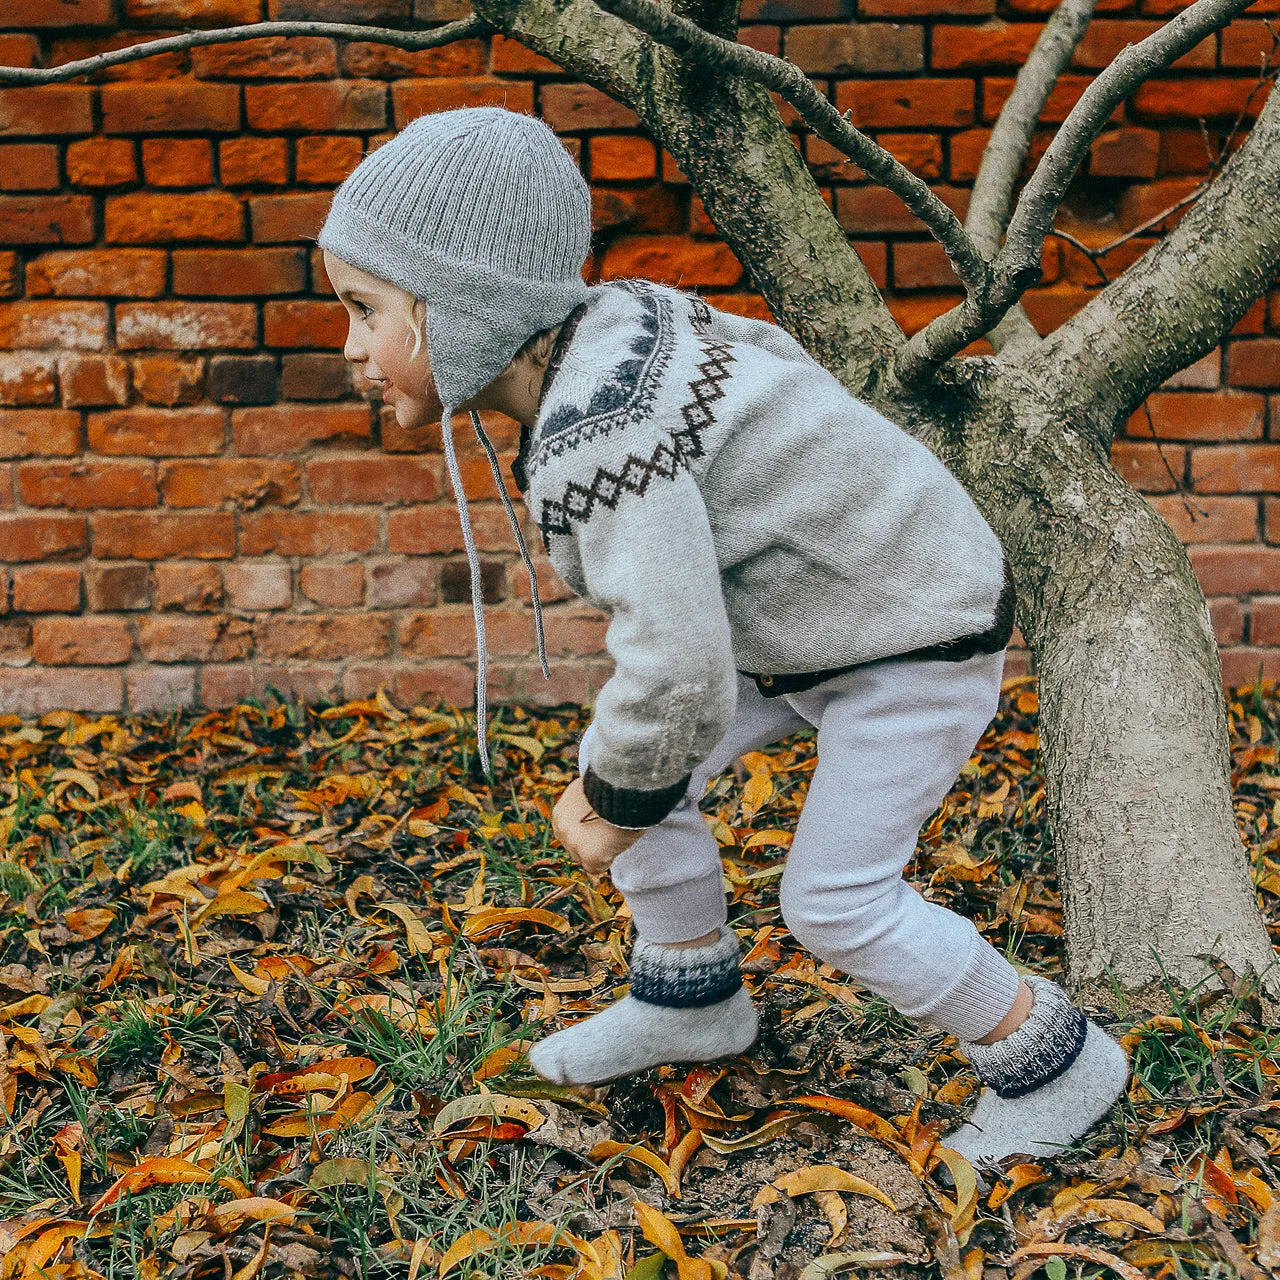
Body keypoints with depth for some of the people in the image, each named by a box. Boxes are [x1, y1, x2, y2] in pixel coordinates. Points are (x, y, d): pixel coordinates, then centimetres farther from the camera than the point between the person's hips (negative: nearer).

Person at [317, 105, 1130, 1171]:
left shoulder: (593, 443, -36)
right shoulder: (619, 317, -8)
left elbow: (678, 677, -39)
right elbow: (775, 353, 10)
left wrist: (614, 803, -17)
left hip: (920, 643, -9)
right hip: (799, 622, 10)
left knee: (835, 899, -3)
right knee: (621, 763, 8)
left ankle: (1055, 1062, 18)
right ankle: (691, 998, 29)